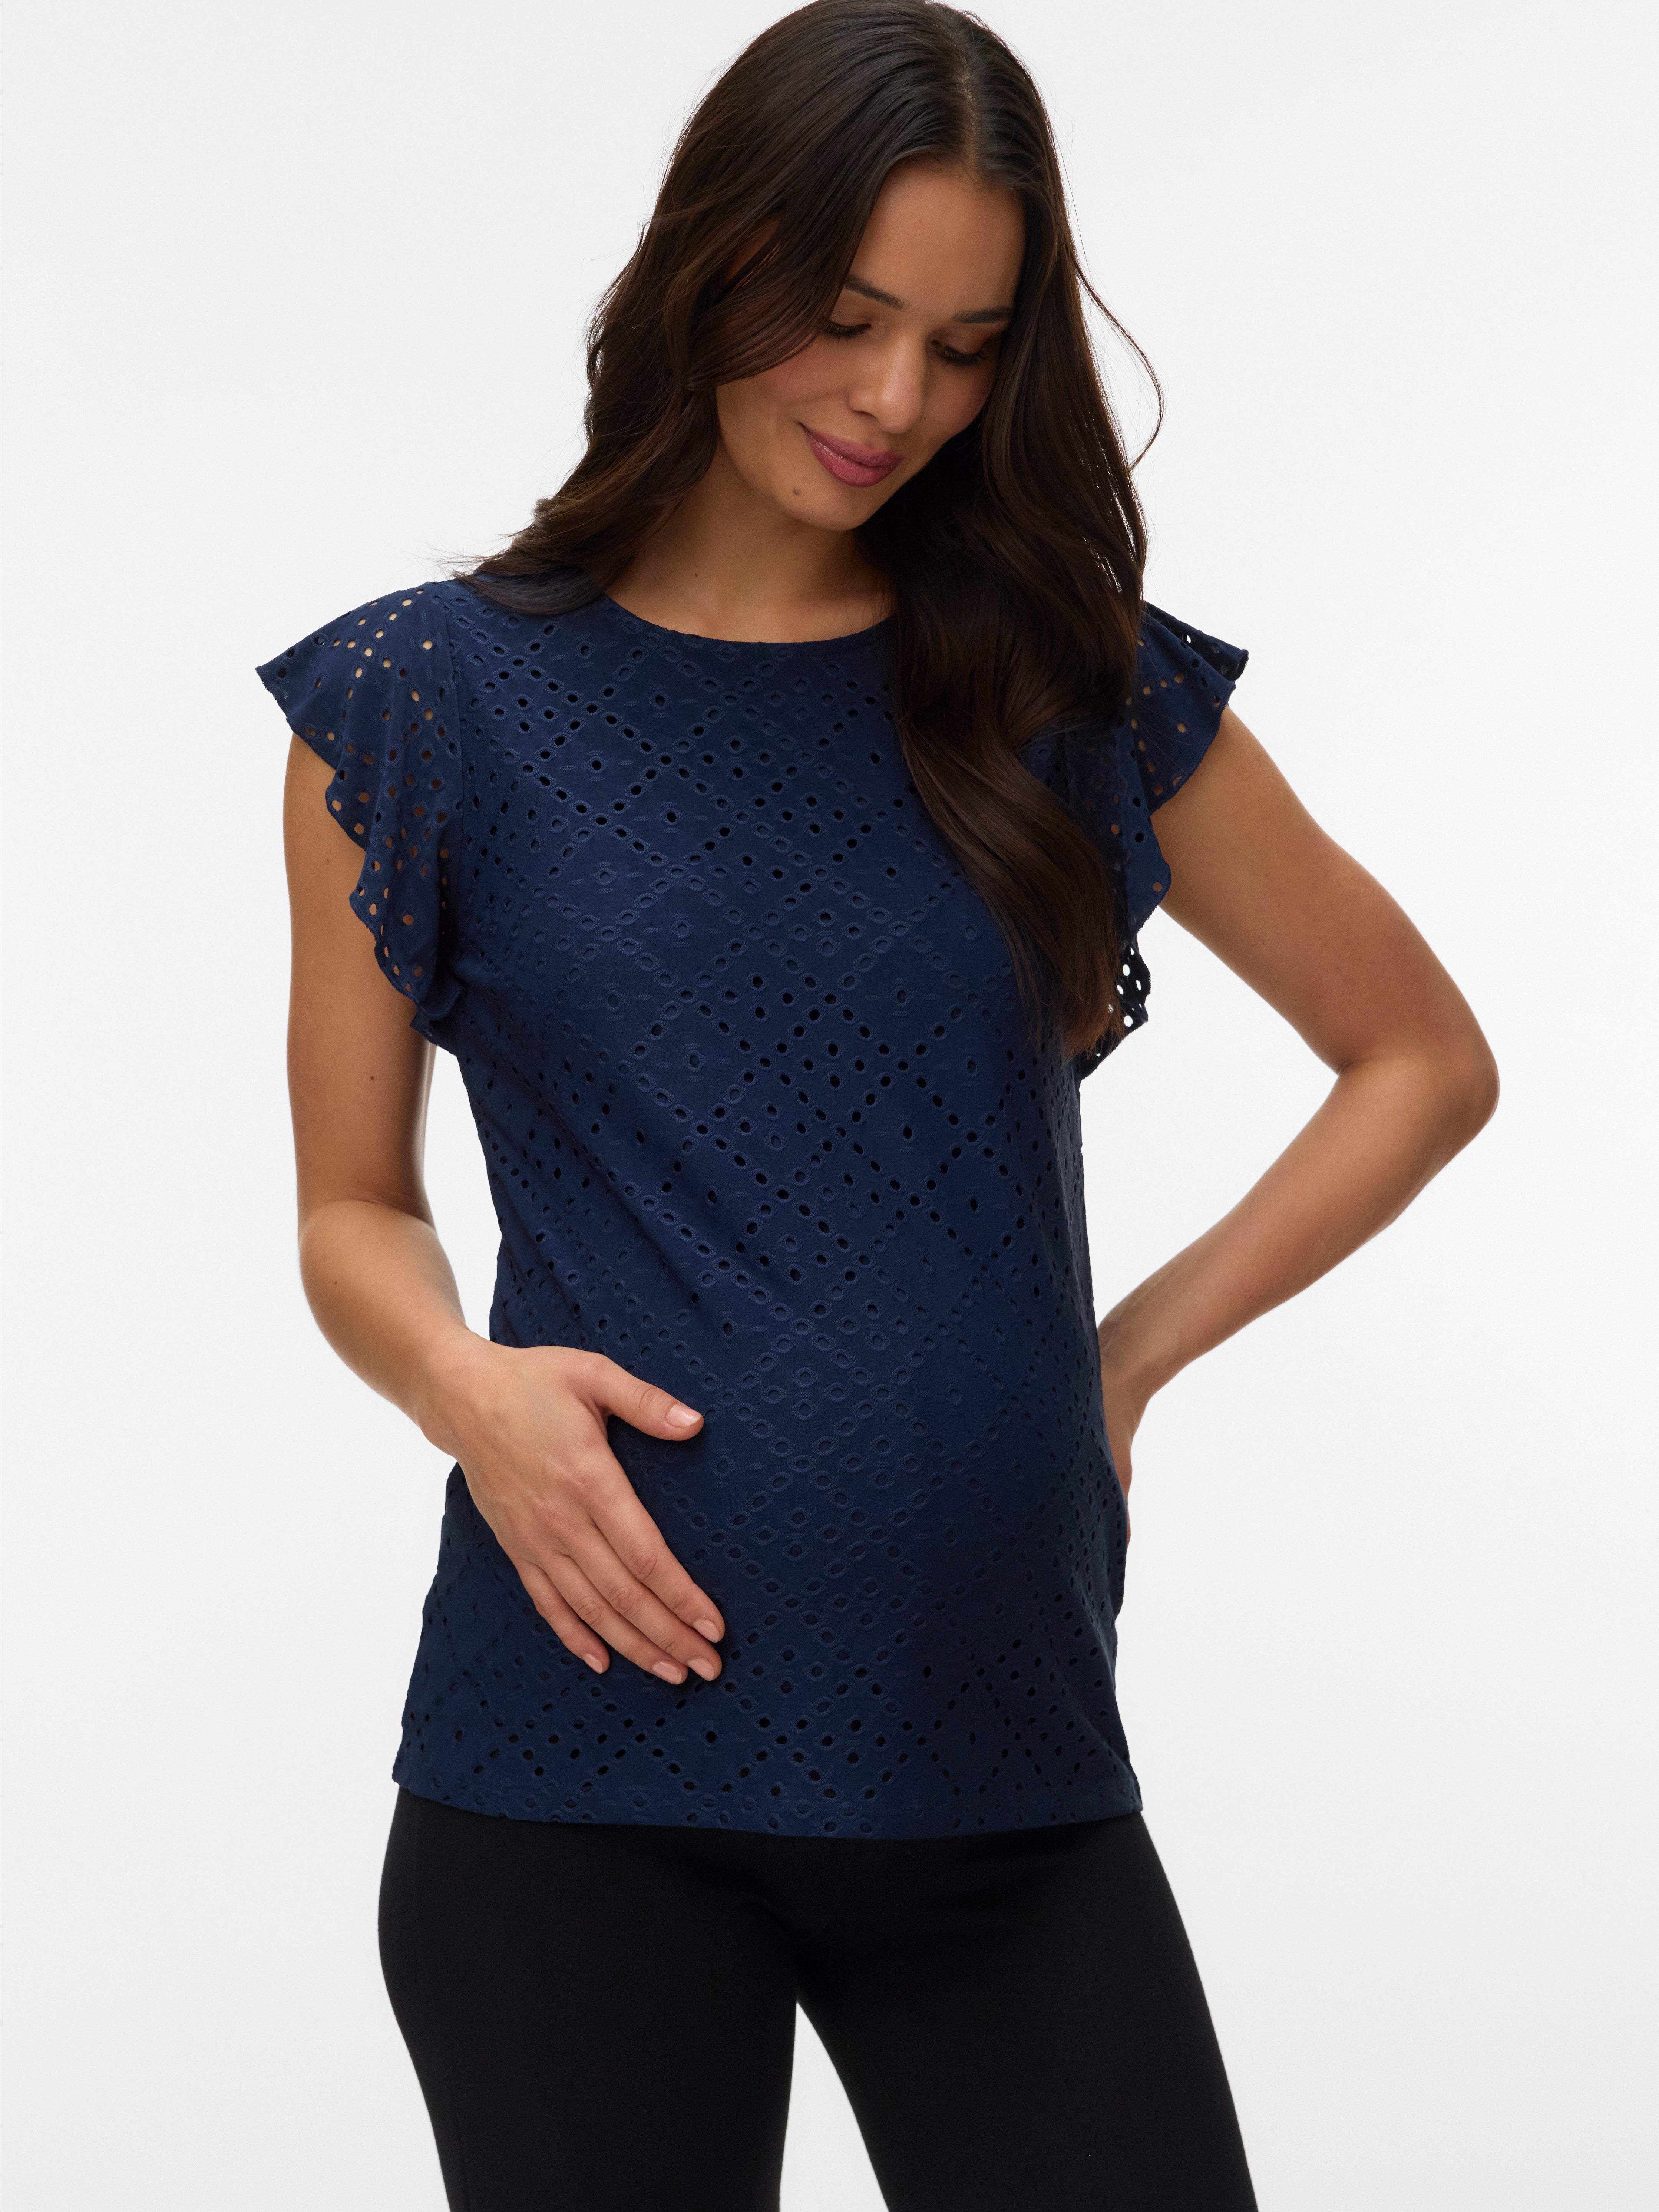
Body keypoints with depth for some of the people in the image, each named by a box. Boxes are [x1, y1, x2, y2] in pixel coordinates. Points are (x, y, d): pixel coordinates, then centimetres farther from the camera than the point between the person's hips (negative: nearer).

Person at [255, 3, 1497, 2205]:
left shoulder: (1086, 695, 7)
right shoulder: (434, 703, 3)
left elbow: (1424, 1059, 16)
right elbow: (354, 1208, 9)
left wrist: (1131, 1352, 5)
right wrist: (470, 1387, -12)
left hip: (1008, 1762, 2)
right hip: (589, 1766, -1)